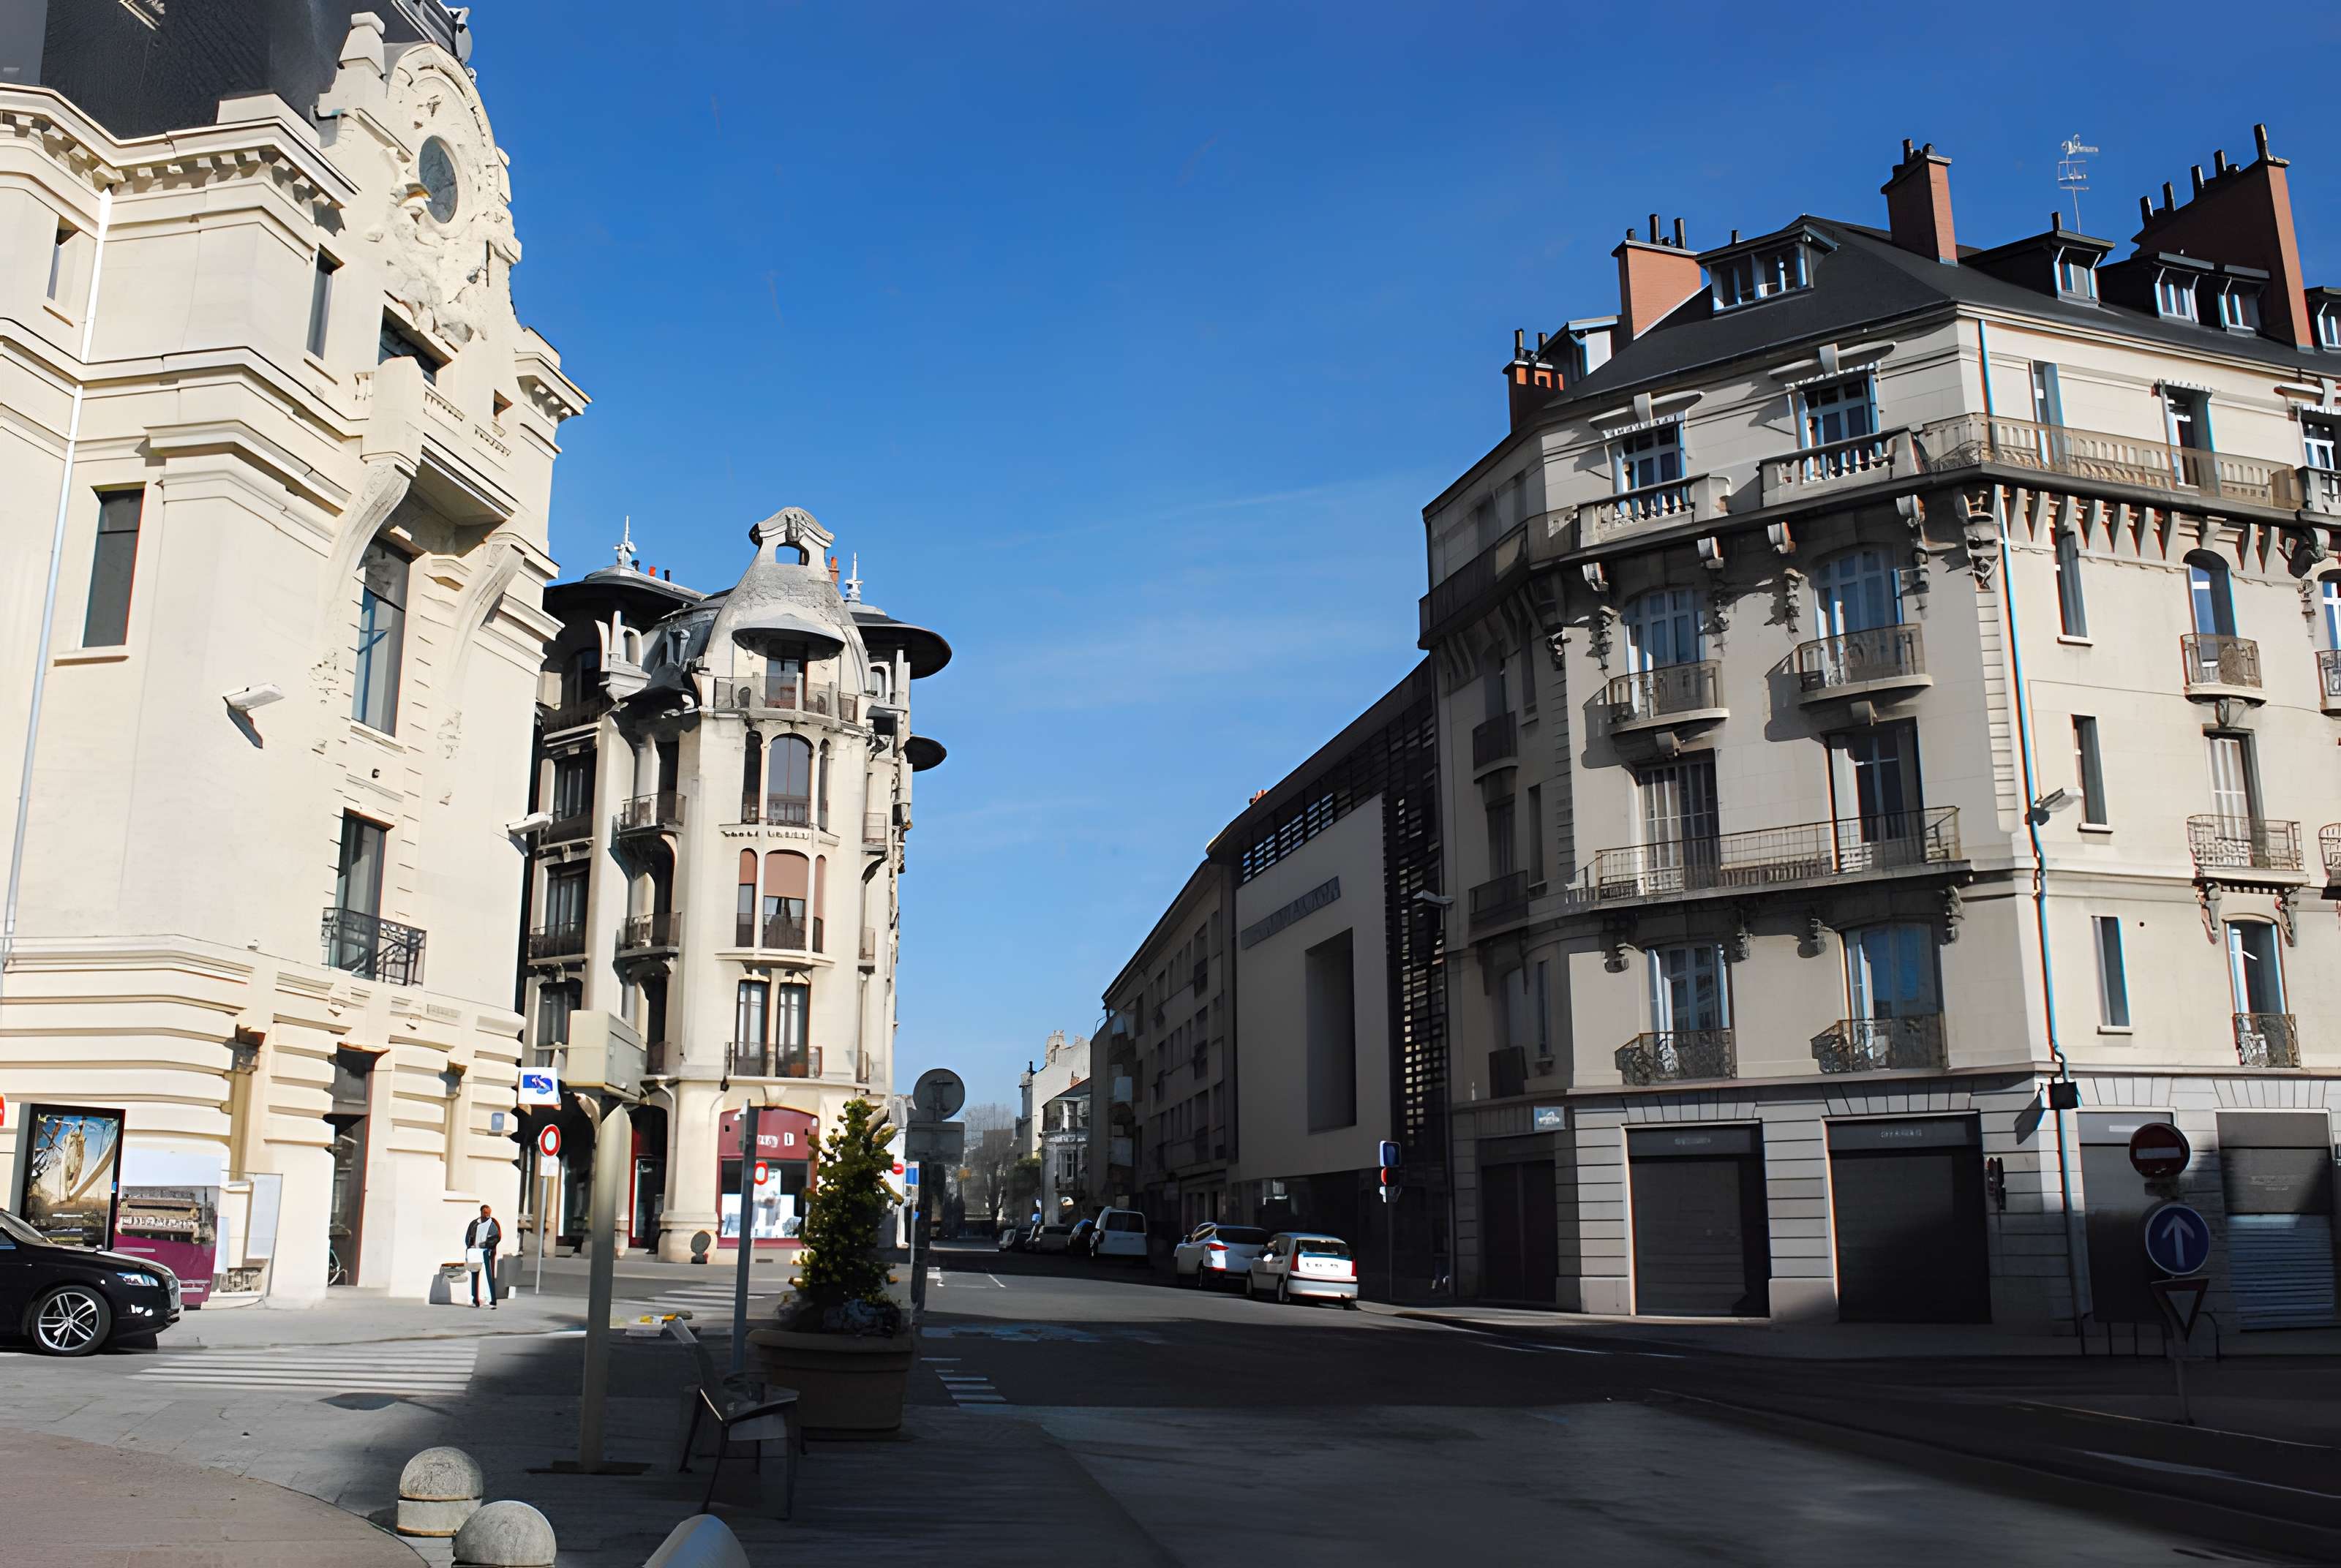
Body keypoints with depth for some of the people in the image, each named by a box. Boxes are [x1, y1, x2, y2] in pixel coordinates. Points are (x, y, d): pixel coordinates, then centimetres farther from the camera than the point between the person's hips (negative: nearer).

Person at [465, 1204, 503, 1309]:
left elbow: (497, 1237, -6)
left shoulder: (493, 1223, 2)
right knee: (474, 1275, 9)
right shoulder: (474, 1223, 13)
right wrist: (469, 1247, 0)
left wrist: (486, 1244, -18)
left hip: (488, 1251, -4)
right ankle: (475, 1300, 20)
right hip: (475, 1252, 4)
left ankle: (492, 1301, -15)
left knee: (490, 1276, -11)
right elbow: (468, 1236, 18)